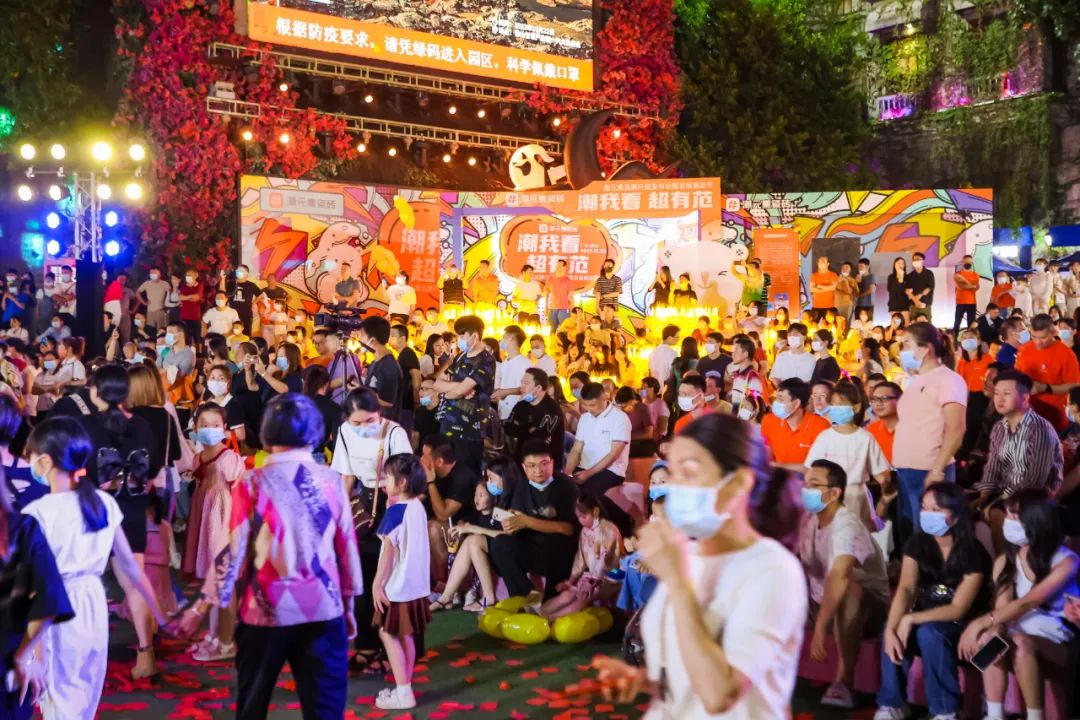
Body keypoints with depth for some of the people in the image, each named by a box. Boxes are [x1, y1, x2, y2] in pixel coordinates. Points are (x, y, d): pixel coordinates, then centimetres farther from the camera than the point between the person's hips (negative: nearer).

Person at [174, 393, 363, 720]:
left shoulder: (253, 484, -6)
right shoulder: (332, 481, -1)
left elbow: (233, 553, -6)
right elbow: (347, 548, 3)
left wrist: (201, 607, 4)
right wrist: (349, 606, 15)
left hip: (267, 609, 0)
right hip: (324, 608, 1)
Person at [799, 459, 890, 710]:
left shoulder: (846, 526, -28)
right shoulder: (808, 518, -4)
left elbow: (839, 576, -44)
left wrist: (820, 627, -51)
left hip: (868, 607, -7)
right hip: (822, 602, 7)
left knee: (848, 588, -39)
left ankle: (844, 682, -31)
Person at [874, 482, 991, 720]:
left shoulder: (973, 553, -19)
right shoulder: (917, 543, -6)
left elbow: (958, 609, -23)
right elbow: (905, 589, -18)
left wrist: (910, 619, -33)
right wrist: (890, 629, -34)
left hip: (960, 627, -4)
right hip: (925, 618, 4)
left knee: (928, 633, -34)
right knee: (895, 631, -27)